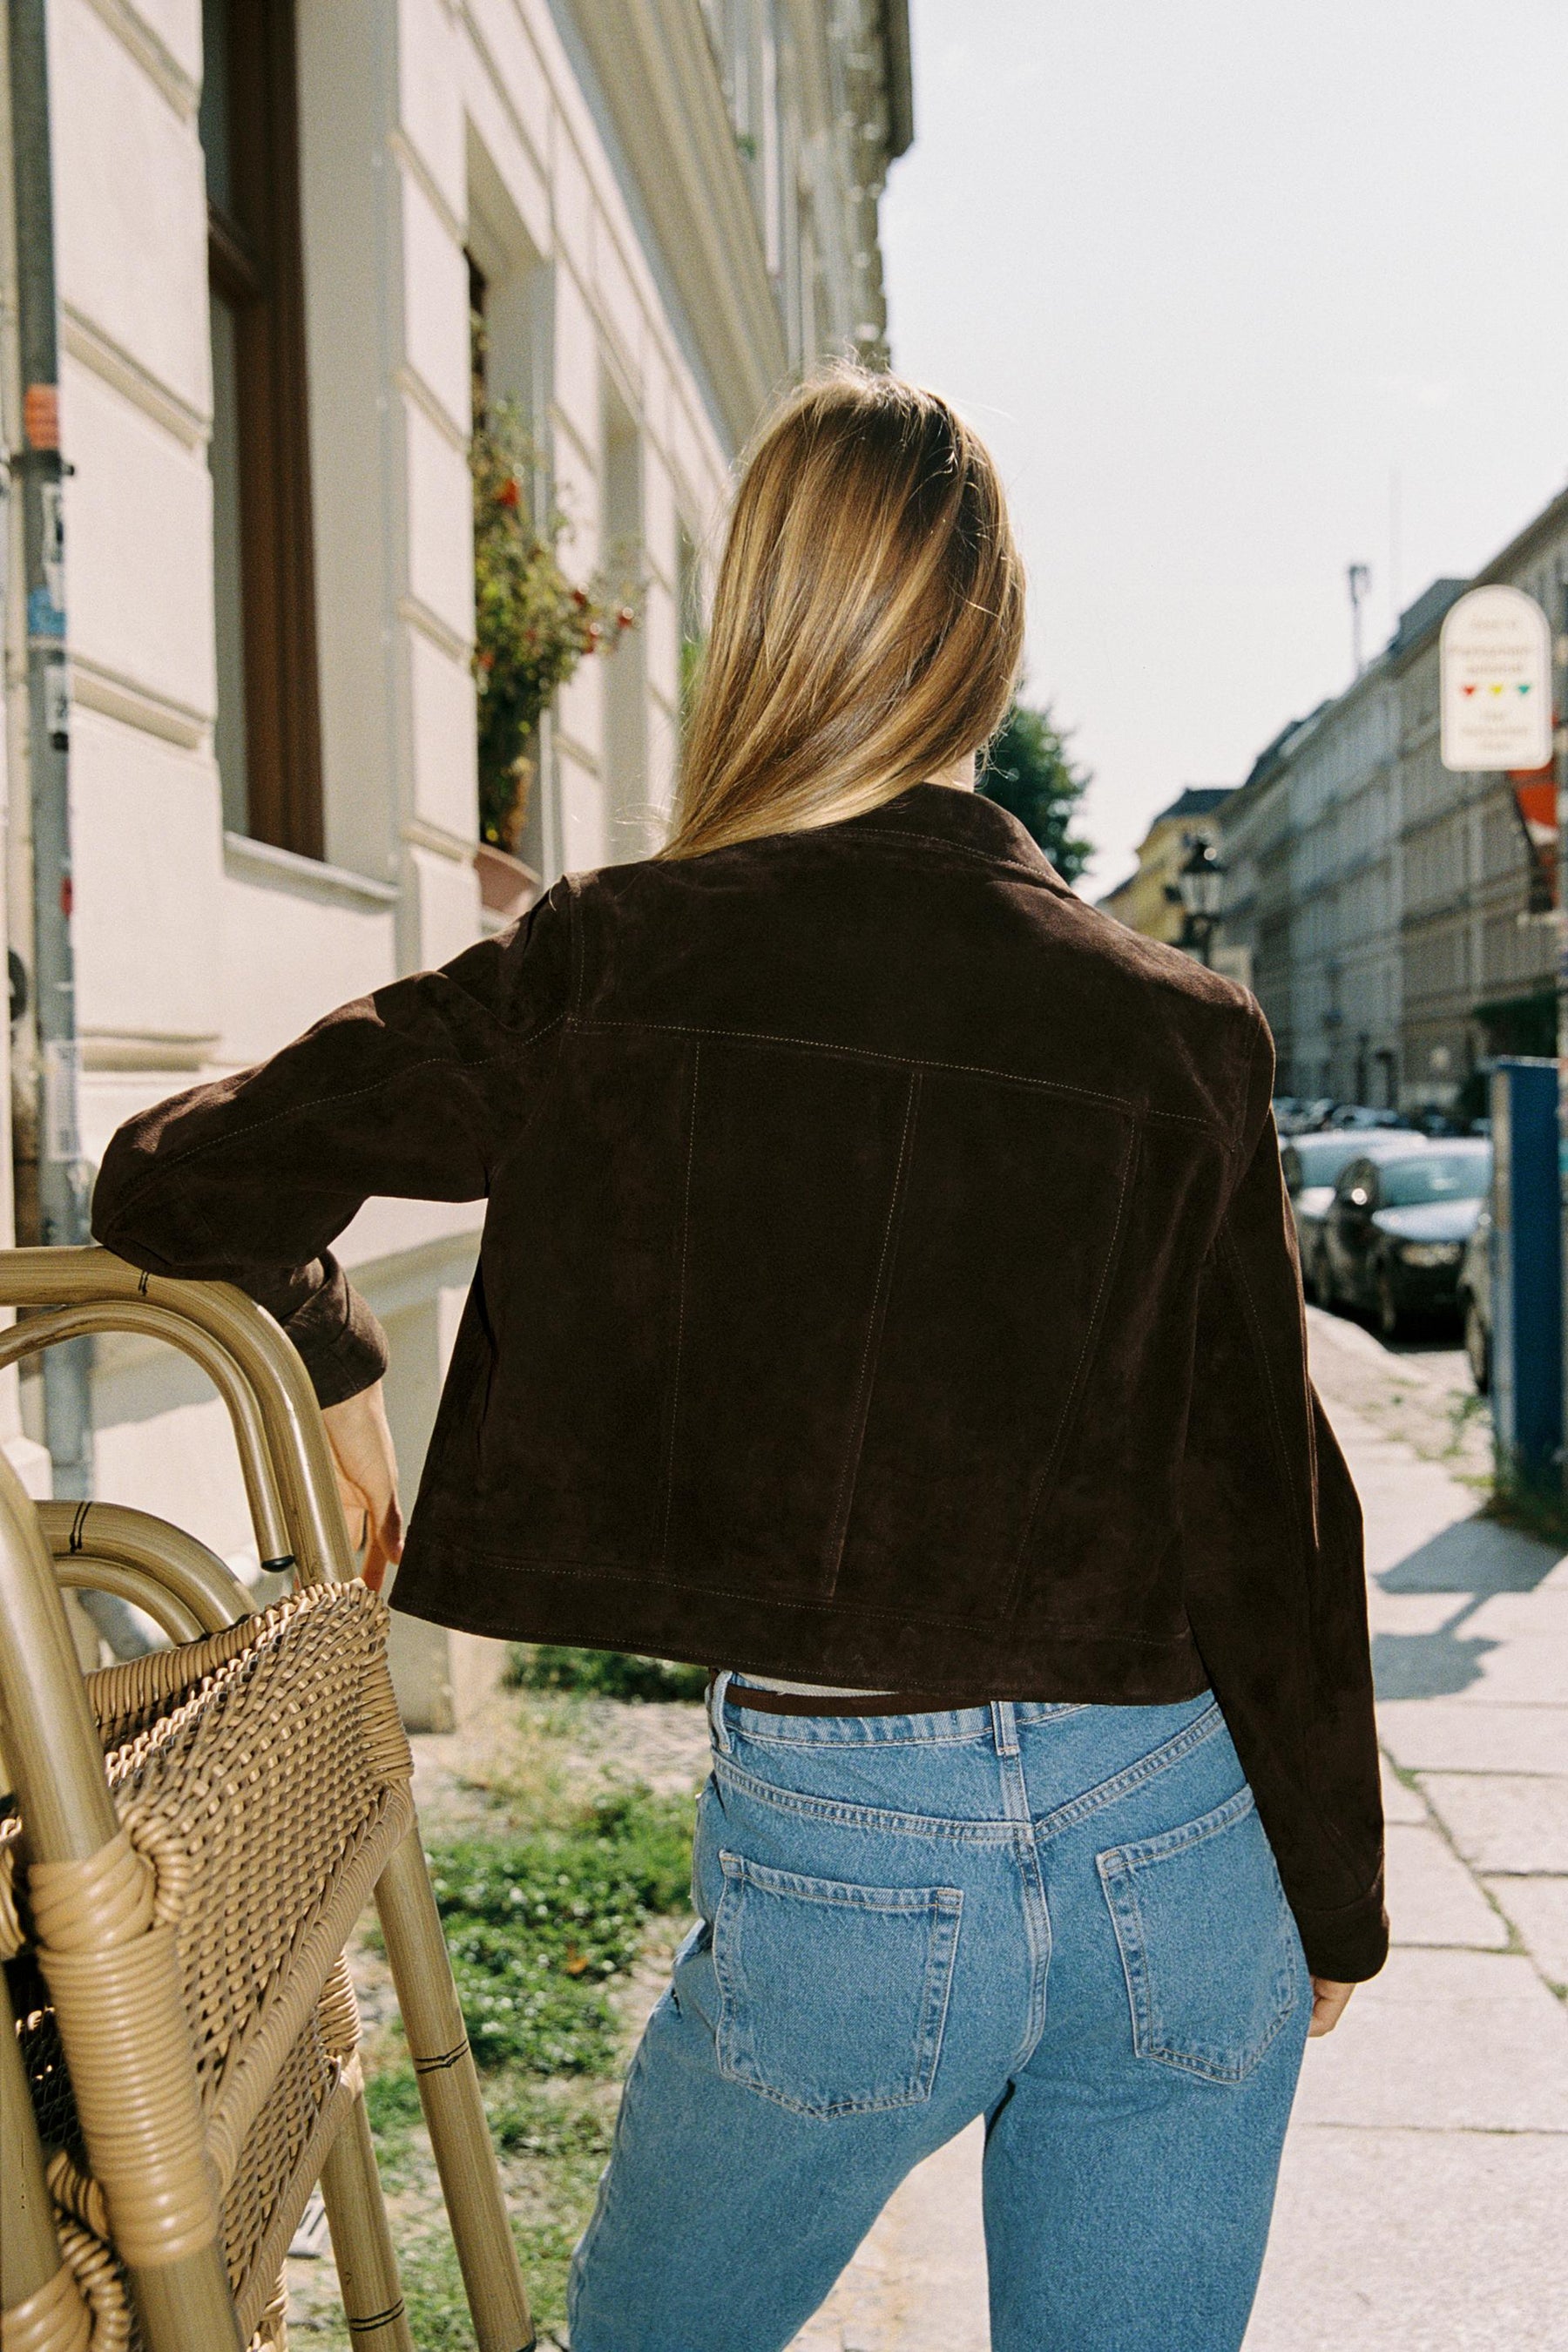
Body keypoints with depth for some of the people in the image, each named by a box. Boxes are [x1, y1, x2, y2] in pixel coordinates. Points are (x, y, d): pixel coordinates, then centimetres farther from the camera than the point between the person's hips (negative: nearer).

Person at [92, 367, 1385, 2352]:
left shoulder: (615, 968, -11)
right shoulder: (1178, 1032, -7)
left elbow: (179, 1182, -5)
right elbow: (1270, 1520, -3)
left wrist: (331, 1370, 14)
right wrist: (1334, 1910, 10)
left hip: (844, 1854, -2)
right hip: (1182, 1843, 3)